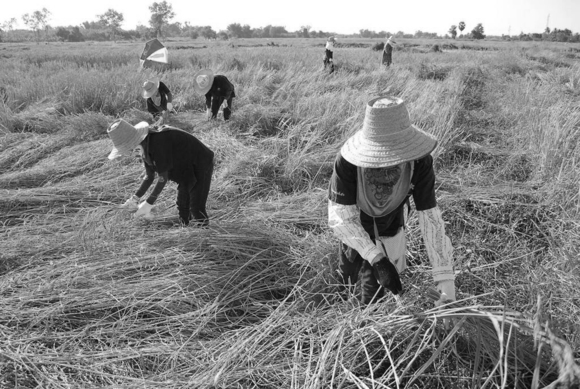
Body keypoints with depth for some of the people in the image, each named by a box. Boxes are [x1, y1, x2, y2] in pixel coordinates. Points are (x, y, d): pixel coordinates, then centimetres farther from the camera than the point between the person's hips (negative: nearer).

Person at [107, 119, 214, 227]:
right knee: (182, 206, 12)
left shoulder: (157, 143, -32)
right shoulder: (145, 147, -4)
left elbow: (163, 177, -29)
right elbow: (149, 176, 4)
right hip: (186, 170, 9)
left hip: (200, 164, -9)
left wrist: (148, 203, -24)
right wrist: (135, 198, -5)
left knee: (196, 208, -9)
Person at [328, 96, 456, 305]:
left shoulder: (420, 162, -35)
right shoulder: (347, 162, -40)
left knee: (374, 290, 11)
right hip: (354, 228, -1)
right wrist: (376, 259, -46)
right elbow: (341, 218, -35)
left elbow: (430, 217, -31)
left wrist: (445, 277, -36)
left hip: (391, 230, 1)